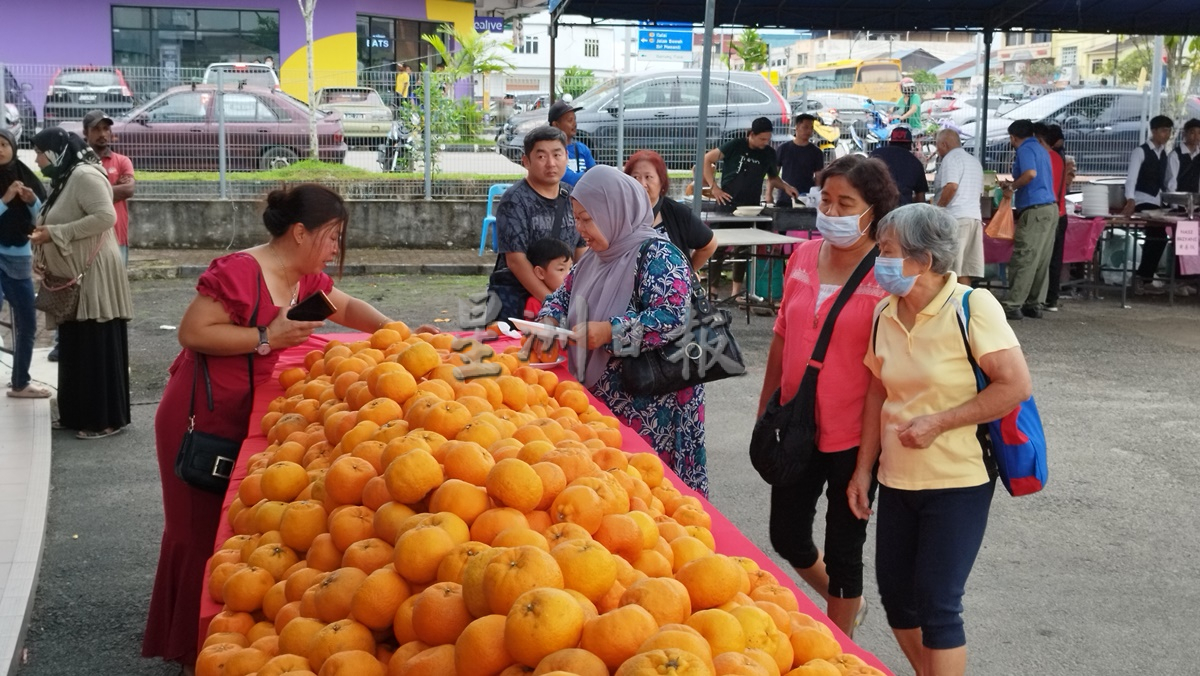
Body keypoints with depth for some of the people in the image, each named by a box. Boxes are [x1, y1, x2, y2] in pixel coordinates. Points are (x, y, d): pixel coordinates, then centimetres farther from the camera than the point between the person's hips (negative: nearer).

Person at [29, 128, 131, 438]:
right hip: (74, 278, 10)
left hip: (94, 277, -10)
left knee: (97, 348, -5)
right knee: (76, 348, 12)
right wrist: (44, 233, 4)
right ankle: (78, 414, 20)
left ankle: (106, 419, 0)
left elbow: (106, 216, -26)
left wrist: (55, 233, -23)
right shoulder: (65, 179, 16)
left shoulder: (85, 176, -14)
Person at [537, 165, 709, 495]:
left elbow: (671, 317, -24)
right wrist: (549, 321, 1)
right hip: (603, 395, 8)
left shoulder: (656, 254, -13)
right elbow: (564, 294, 23)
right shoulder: (596, 256, 13)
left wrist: (609, 332, -25)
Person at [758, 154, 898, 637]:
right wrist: (765, 410, 14)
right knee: (787, 538, 17)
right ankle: (847, 604, 46)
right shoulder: (803, 257, 1)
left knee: (842, 549, 10)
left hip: (852, 438, -5)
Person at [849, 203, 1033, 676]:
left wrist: (938, 423, -19)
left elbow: (1016, 386, -17)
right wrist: (863, 469, 9)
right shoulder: (885, 314, 2)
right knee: (895, 596, 12)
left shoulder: (972, 307, -15)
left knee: (936, 603, -4)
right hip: (896, 480, 6)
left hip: (957, 483, -6)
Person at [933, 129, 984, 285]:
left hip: (956, 217, -9)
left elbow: (951, 186, -19)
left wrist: (936, 210, -11)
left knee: (953, 270, -8)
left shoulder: (951, 158, -6)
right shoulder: (975, 161, 23)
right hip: (975, 216, 9)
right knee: (965, 268, 7)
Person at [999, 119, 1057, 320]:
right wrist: (1013, 185, 29)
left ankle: (1013, 305, -8)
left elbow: (1030, 173, -24)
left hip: (1035, 209, -9)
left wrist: (1011, 187, -10)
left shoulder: (1025, 150, -7)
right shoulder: (1041, 150, 21)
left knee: (1023, 260, -8)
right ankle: (1034, 305, 12)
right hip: (1050, 207, 9)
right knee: (1041, 261, 9)